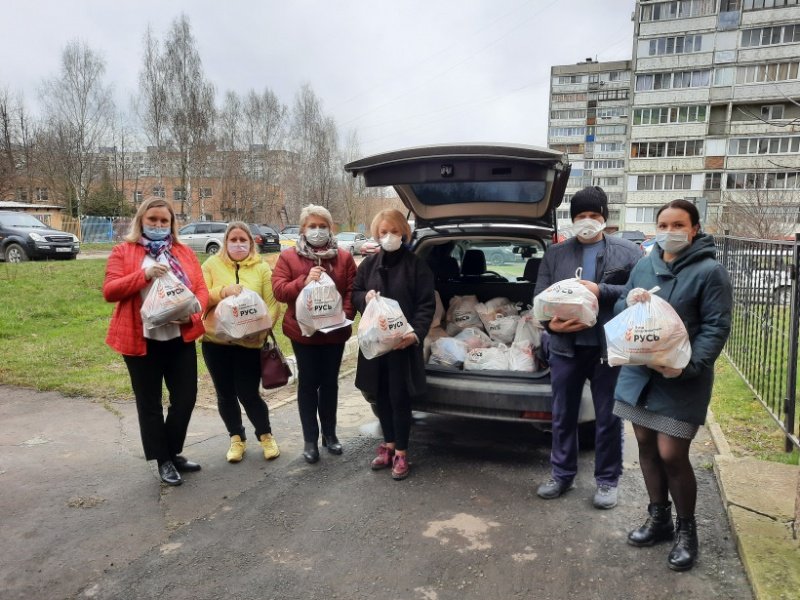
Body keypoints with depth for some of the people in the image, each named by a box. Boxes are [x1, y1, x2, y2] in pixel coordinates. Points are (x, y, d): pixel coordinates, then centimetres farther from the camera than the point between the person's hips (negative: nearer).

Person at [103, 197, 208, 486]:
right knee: (149, 403, 8)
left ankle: (173, 452, 28)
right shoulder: (123, 251, 1)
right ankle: (163, 460, 22)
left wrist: (192, 313, -14)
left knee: (186, 396, 8)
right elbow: (109, 291, -7)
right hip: (142, 339, -3)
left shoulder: (184, 252, 10)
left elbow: (201, 289, 6)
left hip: (180, 337, 3)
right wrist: (144, 274, -20)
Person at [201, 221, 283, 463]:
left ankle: (266, 435, 23)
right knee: (225, 394, 10)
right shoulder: (212, 265, 4)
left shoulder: (262, 268, 2)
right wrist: (223, 292, -22)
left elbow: (272, 304, -3)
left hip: (249, 342, -2)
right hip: (216, 341, 2)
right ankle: (236, 438, 30)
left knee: (248, 393, -1)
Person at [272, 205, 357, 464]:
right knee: (308, 383, 6)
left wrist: (346, 314, -17)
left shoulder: (344, 257, 3)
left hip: (335, 331, 1)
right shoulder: (288, 257, 0)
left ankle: (329, 433, 28)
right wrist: (304, 281, -22)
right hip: (303, 331, -1)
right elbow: (278, 290, -8)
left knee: (330, 382, 13)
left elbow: (352, 290, -1)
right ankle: (310, 439, 17)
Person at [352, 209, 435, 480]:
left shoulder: (417, 265, -4)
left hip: (403, 343, -4)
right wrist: (364, 297, -8)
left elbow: (426, 305, -7)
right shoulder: (369, 263, 8)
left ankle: (401, 452, 16)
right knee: (381, 396, 14)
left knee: (400, 397, 1)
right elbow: (354, 293, 16)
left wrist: (416, 333, -21)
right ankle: (388, 444, 31)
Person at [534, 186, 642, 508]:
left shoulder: (628, 252, 2)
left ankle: (607, 480, 27)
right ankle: (561, 474, 30)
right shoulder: (555, 253, 8)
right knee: (562, 415, 14)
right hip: (566, 347, 2)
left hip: (610, 348, -2)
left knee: (608, 418, 10)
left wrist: (602, 291, -19)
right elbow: (540, 295, 2)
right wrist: (550, 323, -17)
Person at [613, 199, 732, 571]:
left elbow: (716, 327, -12)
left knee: (671, 455, -3)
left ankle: (686, 530, 21)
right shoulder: (644, 266, 9)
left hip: (682, 379, -5)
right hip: (639, 371, 6)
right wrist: (629, 301, -10)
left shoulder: (710, 271, -8)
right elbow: (619, 310, 14)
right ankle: (659, 518, 33)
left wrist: (689, 365, -25)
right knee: (646, 446, 13)